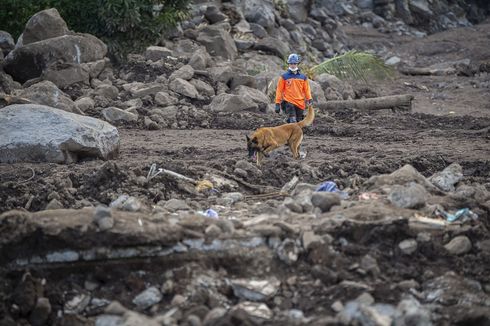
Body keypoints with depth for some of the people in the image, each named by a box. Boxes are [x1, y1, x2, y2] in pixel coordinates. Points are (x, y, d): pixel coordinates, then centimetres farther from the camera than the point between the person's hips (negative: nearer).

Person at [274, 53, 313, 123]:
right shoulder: (284, 77, 2)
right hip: (289, 103, -4)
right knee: (292, 122, -19)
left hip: (300, 104, 4)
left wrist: (310, 100, 1)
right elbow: (279, 90, 2)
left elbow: (307, 90, 13)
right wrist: (277, 103, -2)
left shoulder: (303, 77, 12)